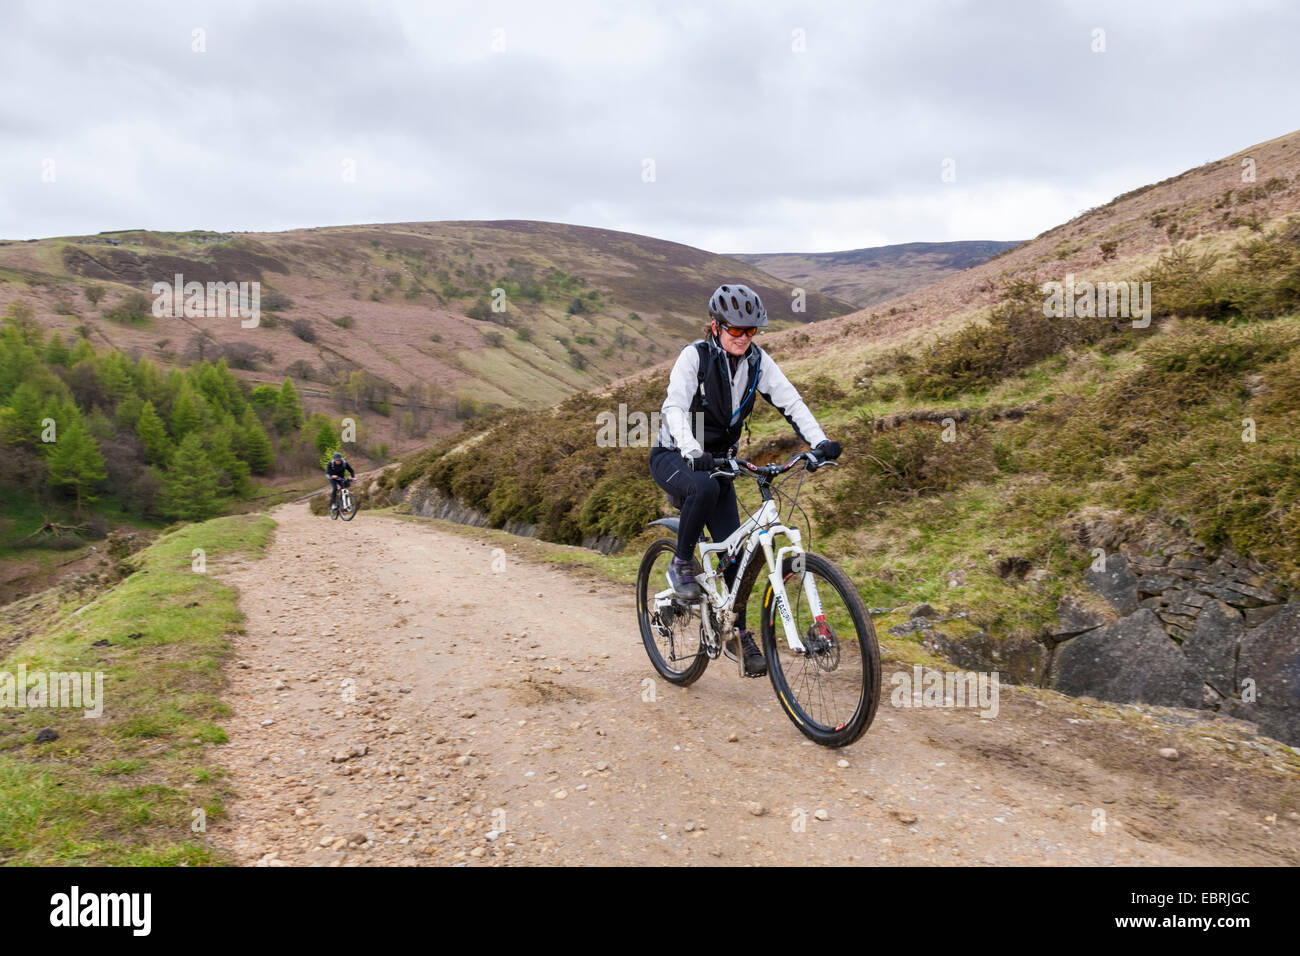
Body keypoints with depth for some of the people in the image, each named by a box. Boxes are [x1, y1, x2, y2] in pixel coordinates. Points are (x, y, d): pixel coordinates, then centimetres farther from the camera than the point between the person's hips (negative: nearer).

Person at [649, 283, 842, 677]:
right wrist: (693, 453, -48)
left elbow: (790, 401, -11)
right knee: (705, 488, -39)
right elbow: (674, 408, -30)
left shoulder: (758, 361, -5)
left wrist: (819, 442, -29)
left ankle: (739, 633, 11)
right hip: (673, 456, -4)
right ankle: (681, 565, -16)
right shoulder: (695, 355, -18)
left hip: (717, 459, 5)